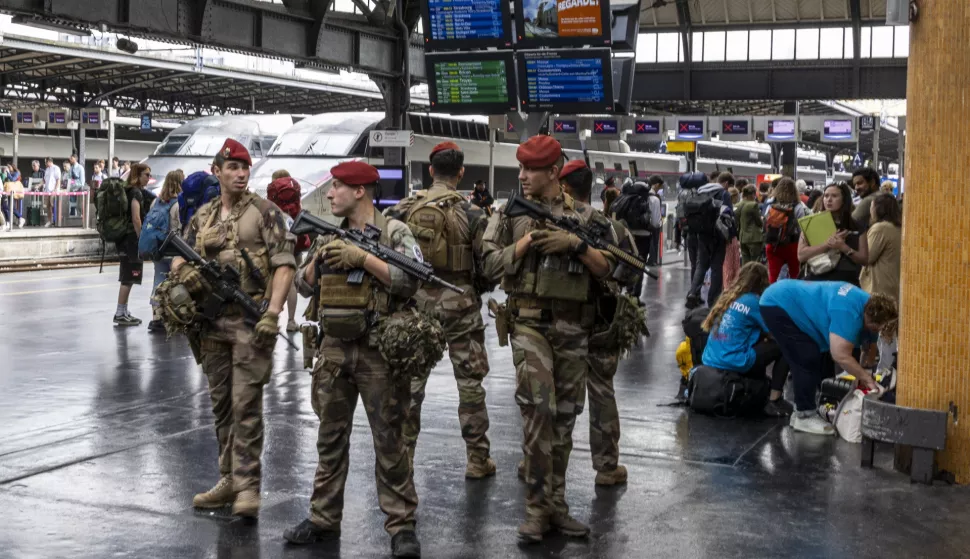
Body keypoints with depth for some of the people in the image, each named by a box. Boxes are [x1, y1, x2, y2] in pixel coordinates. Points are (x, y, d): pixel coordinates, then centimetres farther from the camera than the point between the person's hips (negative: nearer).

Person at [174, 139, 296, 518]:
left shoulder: (265, 212, -3)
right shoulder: (203, 217, 13)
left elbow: (285, 265, -9)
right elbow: (180, 257, 19)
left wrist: (272, 313, -18)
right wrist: (183, 270, -6)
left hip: (251, 321, -5)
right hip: (212, 321, 6)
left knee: (246, 405, -7)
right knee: (221, 404, 11)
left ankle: (248, 486, 0)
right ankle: (229, 479, 22)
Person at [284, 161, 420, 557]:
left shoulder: (394, 232, -4)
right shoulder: (328, 234, 12)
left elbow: (410, 280, -16)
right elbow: (305, 286, 14)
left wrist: (362, 257, -17)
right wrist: (319, 259, -5)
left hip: (377, 349, -5)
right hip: (334, 347, 5)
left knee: (388, 439, 0)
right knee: (330, 437, 12)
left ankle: (401, 526, 8)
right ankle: (323, 520, 22)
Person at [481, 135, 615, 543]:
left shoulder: (583, 215, 7)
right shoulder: (510, 212, 3)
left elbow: (607, 268, 2)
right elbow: (490, 266, -2)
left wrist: (575, 244, -13)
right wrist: (527, 241, -13)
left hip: (573, 326, 3)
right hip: (530, 320, -3)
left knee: (564, 416, 9)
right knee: (538, 407, -18)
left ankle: (556, 504, 19)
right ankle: (537, 507, -8)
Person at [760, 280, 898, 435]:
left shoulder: (868, 305, -1)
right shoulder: (849, 312, -31)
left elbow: (870, 346, 10)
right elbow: (840, 356, -31)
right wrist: (867, 378, -18)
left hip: (787, 302, 10)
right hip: (778, 305, -10)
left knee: (819, 358, 12)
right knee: (808, 361, -14)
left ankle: (803, 408, 22)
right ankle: (804, 416, -3)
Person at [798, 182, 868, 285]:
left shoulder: (856, 227, 9)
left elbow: (864, 260, 5)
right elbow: (801, 255, -4)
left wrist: (844, 248, -12)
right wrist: (827, 244, -16)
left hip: (846, 282, 1)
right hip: (816, 281, -1)